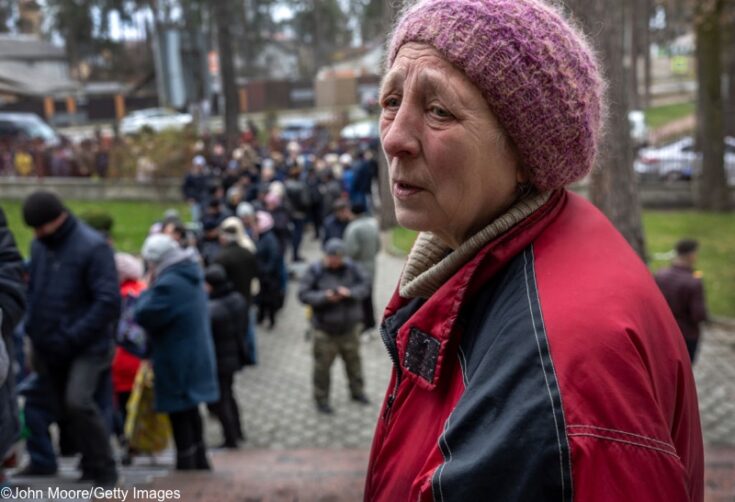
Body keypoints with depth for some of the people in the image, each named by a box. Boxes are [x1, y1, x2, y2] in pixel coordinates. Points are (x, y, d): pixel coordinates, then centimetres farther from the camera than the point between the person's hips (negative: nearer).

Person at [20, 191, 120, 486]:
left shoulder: (93, 247, -13)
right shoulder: (39, 245, 9)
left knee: (77, 402, -19)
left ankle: (103, 470, -3)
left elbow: (108, 302, -18)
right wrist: (32, 327, 7)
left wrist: (72, 337, -19)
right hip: (46, 348, 7)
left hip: (87, 347, -7)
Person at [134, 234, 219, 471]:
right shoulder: (191, 278, 10)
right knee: (191, 412, 21)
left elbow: (144, 316, -20)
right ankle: (200, 462, 32)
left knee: (179, 416, -2)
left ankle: (186, 464, 4)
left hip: (177, 366, -10)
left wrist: (149, 289, -8)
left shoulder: (169, 284, -22)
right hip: (196, 360, 10)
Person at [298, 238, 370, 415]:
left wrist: (350, 293, -19)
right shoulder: (314, 271, -11)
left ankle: (357, 391, 38)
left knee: (353, 359, 17)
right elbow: (303, 294, -13)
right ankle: (321, 399, 20)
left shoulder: (351, 268, -2)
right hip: (325, 328, -3)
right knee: (323, 365, 3)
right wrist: (324, 297, -25)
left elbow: (363, 286, 0)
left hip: (350, 327, 3)